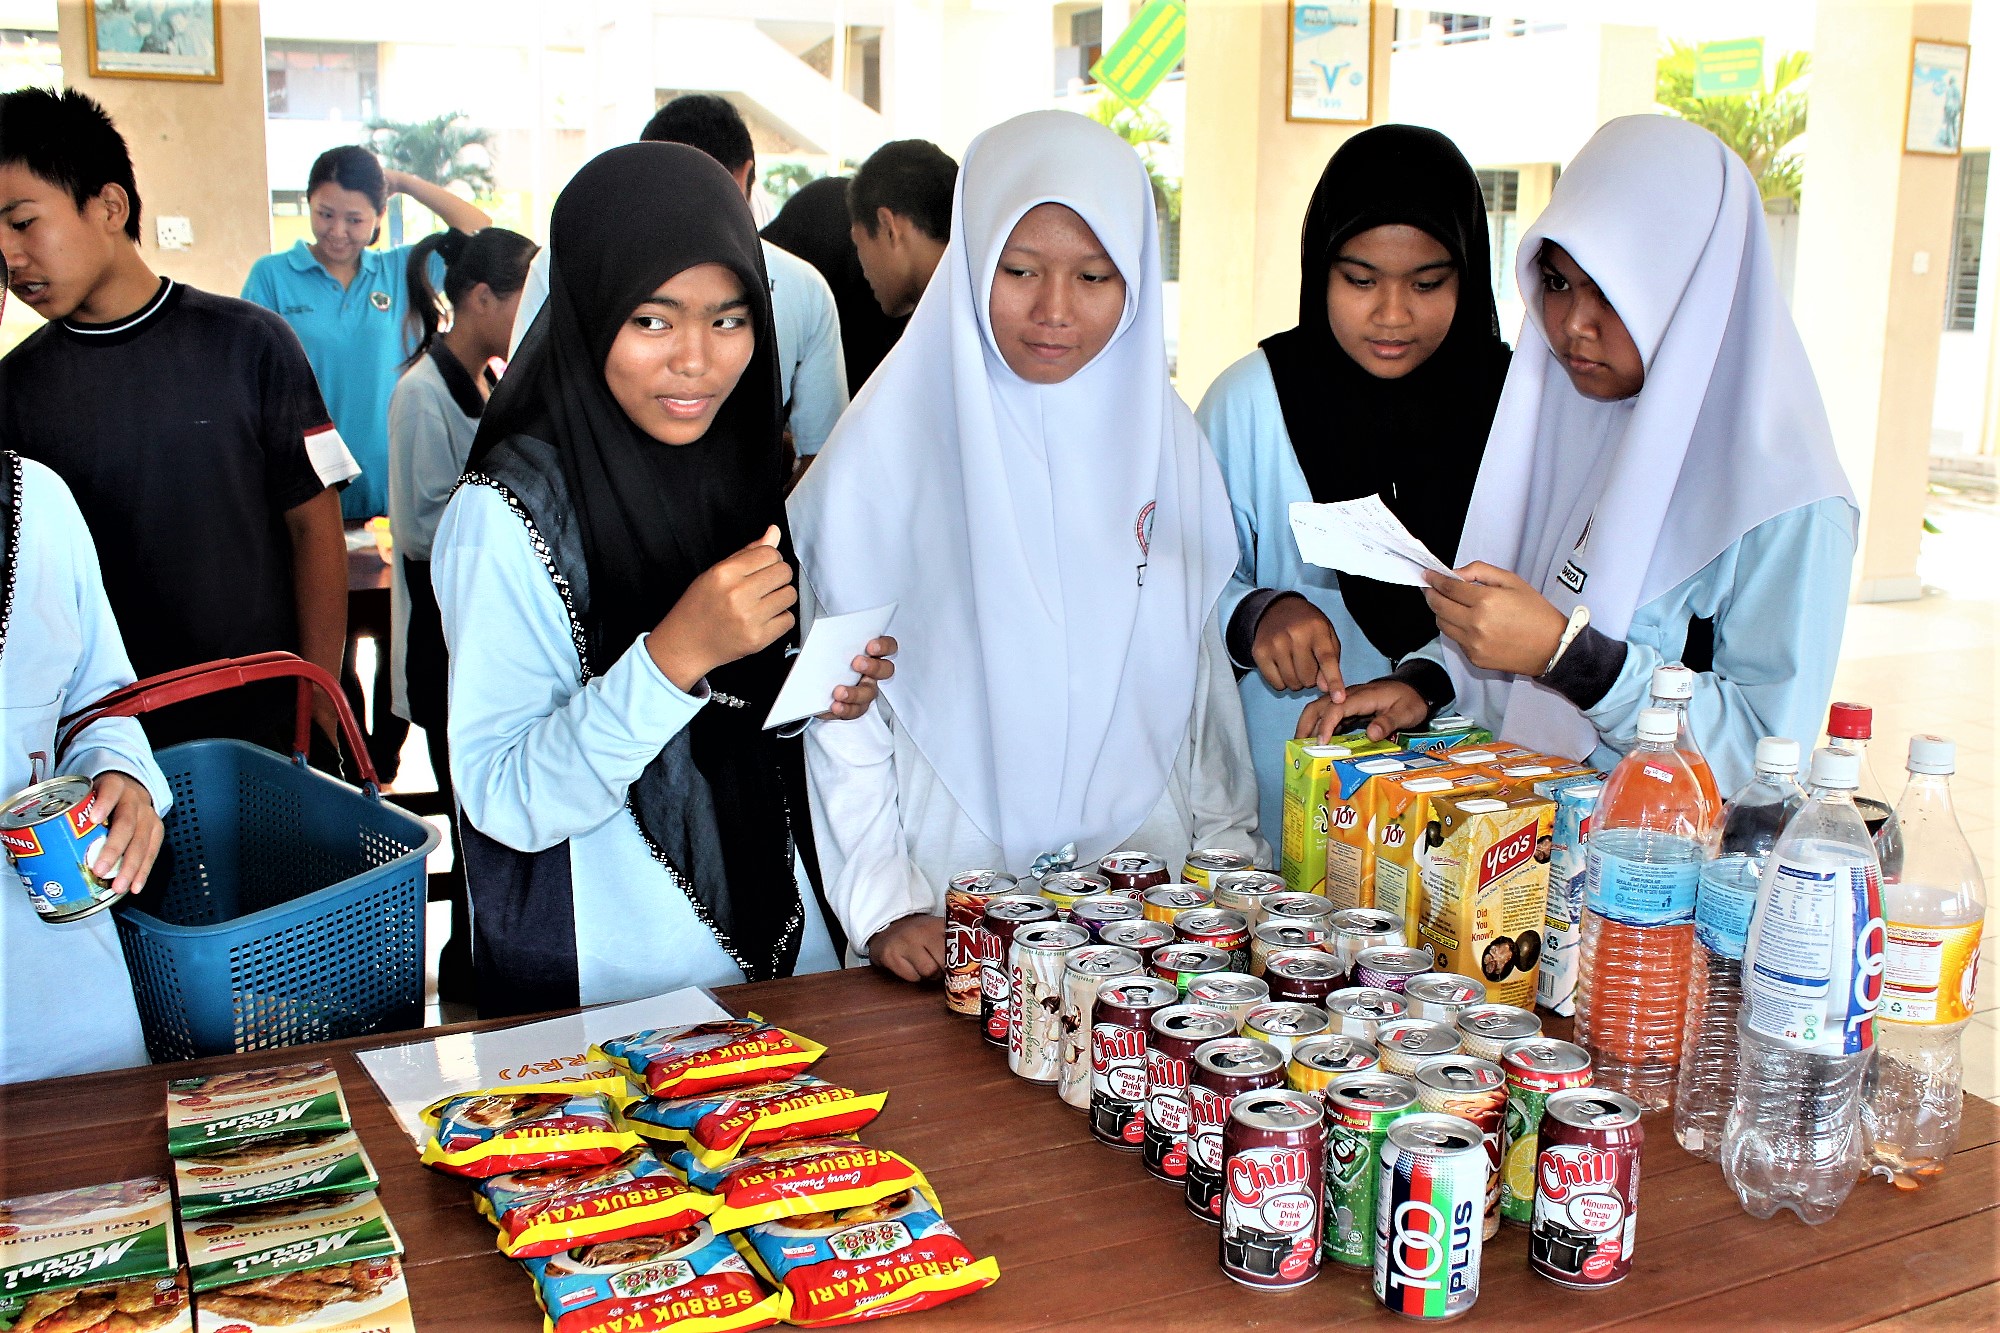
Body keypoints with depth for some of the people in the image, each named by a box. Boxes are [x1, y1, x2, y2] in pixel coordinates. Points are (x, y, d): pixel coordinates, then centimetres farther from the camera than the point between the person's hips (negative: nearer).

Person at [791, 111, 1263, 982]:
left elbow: (1200, 670, 11)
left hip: (1148, 887, 3)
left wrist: (1230, 856, 6)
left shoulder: (1162, 436, 4)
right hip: (954, 896, -2)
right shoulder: (893, 446, -7)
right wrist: (883, 902, -10)